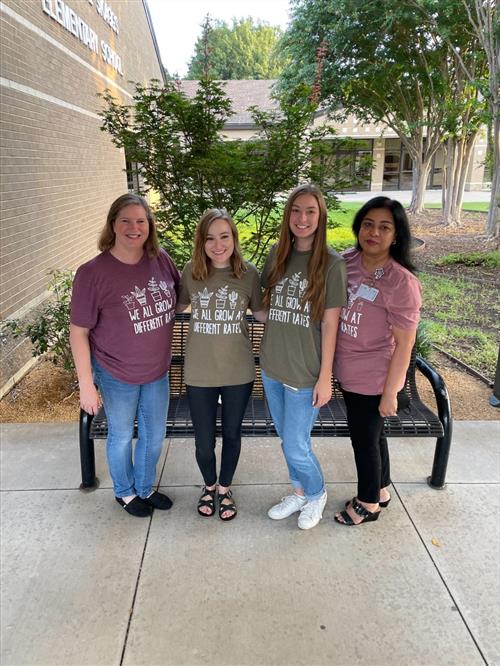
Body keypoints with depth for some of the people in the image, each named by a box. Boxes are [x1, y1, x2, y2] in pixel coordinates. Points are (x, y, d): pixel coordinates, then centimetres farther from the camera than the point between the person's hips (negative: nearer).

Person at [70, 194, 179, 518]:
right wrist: (87, 386, -14)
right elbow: (79, 333, -15)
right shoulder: (93, 273, -21)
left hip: (157, 370, 4)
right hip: (117, 375, -4)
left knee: (155, 436, 21)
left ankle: (145, 488, 49)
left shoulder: (161, 259, -9)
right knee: (122, 436, 19)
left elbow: (181, 295, 12)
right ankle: (125, 492, 47)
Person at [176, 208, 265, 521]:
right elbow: (178, 307, 10)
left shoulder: (249, 273, -9)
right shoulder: (191, 272, -7)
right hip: (200, 373, 0)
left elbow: (261, 312, 6)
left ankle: (225, 488, 45)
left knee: (232, 434, 19)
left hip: (238, 372, 0)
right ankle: (209, 485, 45)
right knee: (204, 441, 13)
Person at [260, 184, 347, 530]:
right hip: (273, 367, 5)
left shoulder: (332, 264, -11)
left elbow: (330, 324, -11)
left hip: (306, 372, -5)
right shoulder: (277, 255, 3)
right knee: (287, 439, 19)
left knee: (296, 447, 4)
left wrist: (325, 377, -10)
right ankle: (299, 493, 43)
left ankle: (317, 494, 35)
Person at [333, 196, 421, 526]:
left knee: (364, 438, 12)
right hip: (350, 372, 6)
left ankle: (368, 503, 37)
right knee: (372, 433, 23)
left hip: (373, 379, -6)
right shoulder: (347, 260, -4)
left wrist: (390, 392, -14)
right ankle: (381, 491, 46)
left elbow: (404, 345, -18)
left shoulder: (401, 282, -22)